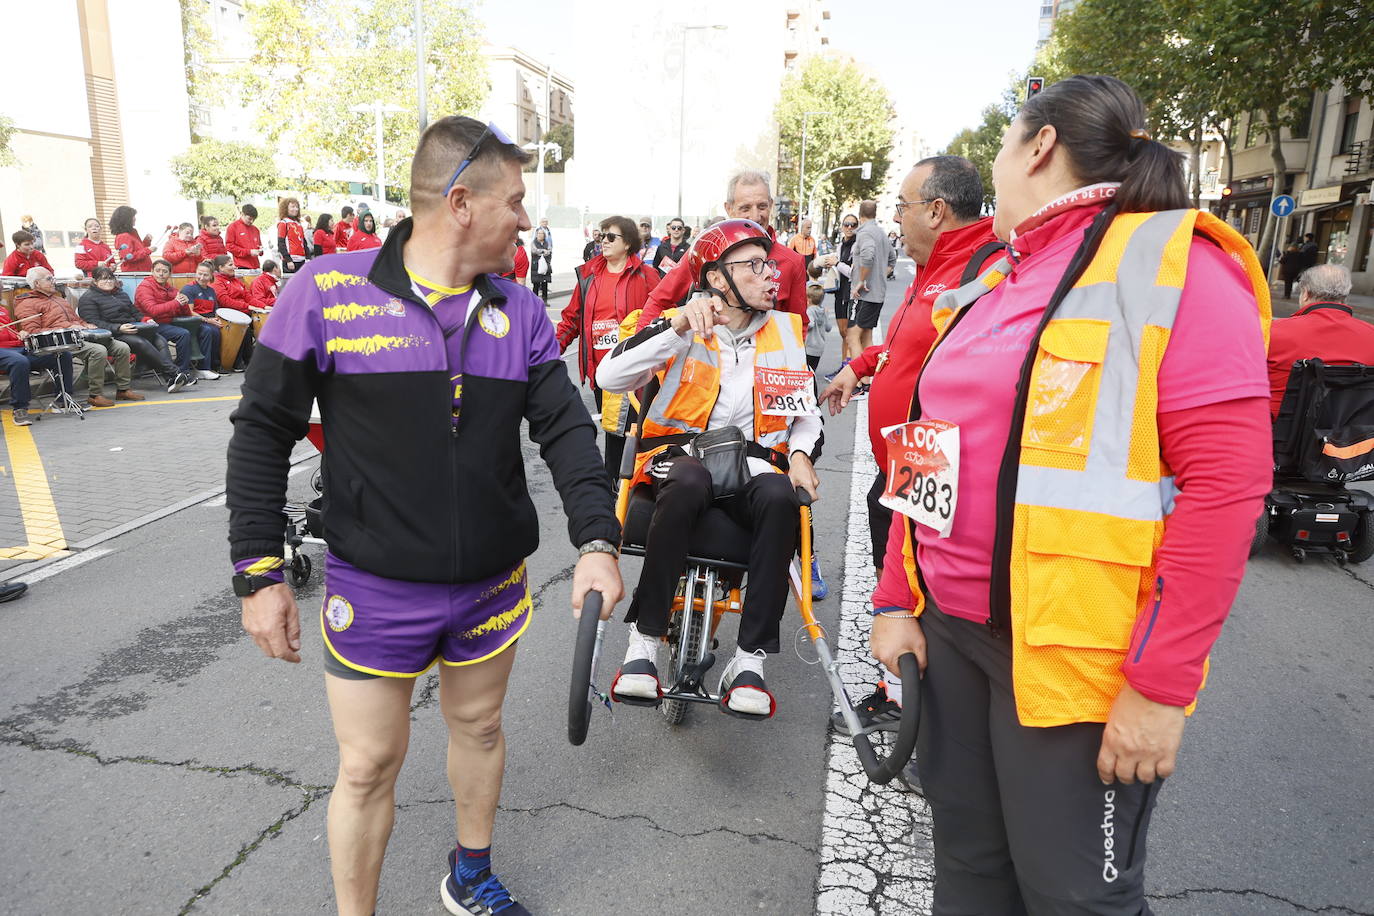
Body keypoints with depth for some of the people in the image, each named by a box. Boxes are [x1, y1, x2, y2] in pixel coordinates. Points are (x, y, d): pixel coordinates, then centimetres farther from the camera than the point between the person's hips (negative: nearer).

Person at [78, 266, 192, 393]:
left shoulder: (120, 293, 26)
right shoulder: (88, 298, 2)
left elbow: (134, 312, 31)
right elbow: (94, 323, -11)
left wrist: (145, 320, 7)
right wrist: (119, 328, -25)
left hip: (132, 328, 7)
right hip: (113, 335, -7)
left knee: (161, 341, -20)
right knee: (142, 343, -33)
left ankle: (171, 379, -37)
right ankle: (174, 373, -37)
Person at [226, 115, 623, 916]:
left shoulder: (522, 312, -1)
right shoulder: (326, 292, -11)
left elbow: (567, 428, -4)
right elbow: (263, 434, -6)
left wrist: (597, 541, -18)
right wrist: (260, 573, -8)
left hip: (492, 584, 4)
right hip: (374, 592, -3)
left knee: (479, 729, 21)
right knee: (369, 767, 9)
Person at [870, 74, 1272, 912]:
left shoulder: (1174, 266, -10)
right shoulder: (988, 285, 12)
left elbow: (1225, 486, -16)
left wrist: (1162, 681, -18)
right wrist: (897, 597, 11)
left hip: (1075, 653, -6)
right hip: (951, 628, 7)